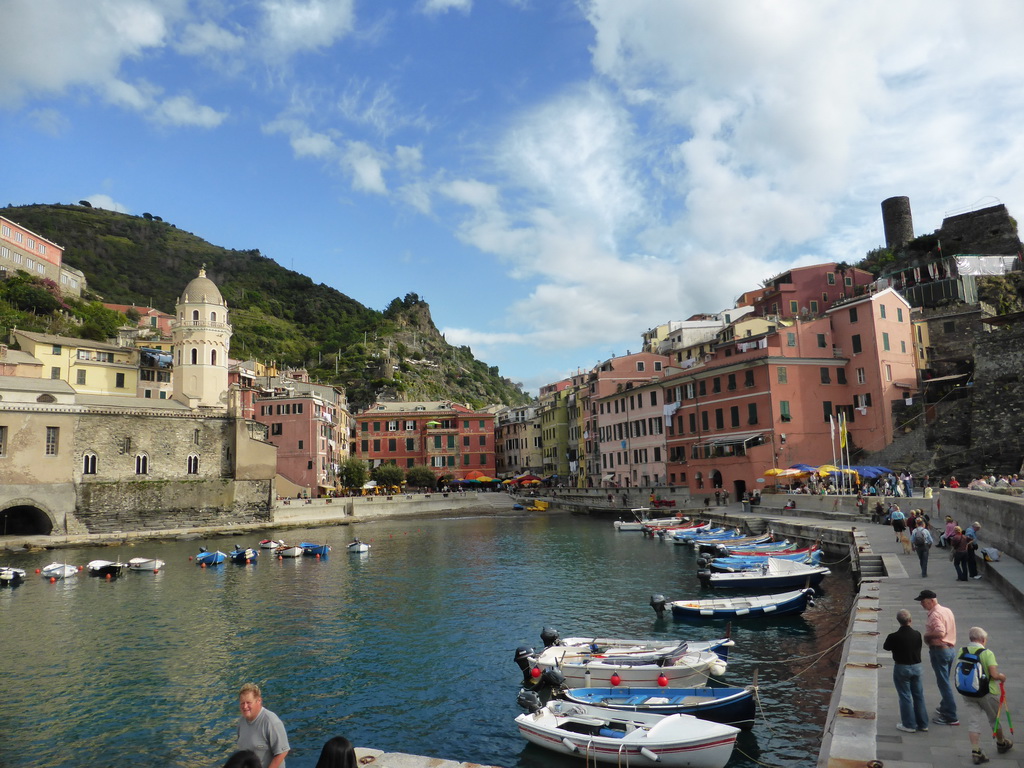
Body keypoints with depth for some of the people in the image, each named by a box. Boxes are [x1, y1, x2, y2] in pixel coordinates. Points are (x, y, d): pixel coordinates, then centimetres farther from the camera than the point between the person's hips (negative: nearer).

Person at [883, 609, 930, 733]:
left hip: (901, 668, -4)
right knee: (919, 696, 16)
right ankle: (923, 724, 27)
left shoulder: (894, 637, -20)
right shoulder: (917, 634, -10)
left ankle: (909, 725, 14)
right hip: (916, 667, 4)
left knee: (905, 697, 7)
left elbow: (886, 647, -2)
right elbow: (919, 647, 7)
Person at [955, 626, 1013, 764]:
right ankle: (1001, 743, 43)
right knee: (994, 719, 21)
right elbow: (994, 674, -21)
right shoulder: (987, 653, -17)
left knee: (973, 721, 7)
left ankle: (976, 751, 2)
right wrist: (1002, 677, -1)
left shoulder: (962, 652, -3)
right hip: (987, 692, -3)